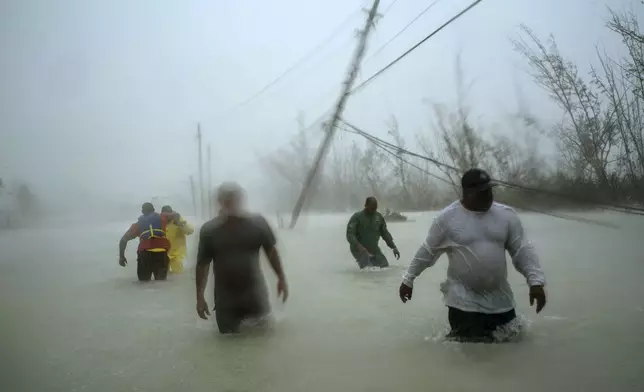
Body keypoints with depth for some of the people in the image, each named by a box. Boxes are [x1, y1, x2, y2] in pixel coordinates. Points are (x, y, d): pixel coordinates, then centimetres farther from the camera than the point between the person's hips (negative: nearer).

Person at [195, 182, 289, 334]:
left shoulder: (258, 223, -3)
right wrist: (200, 297, -2)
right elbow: (202, 264, -1)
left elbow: (271, 251, 7)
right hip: (225, 299, 0)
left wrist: (281, 278, 6)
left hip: (255, 295, 0)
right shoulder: (209, 230, -5)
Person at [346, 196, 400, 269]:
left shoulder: (379, 217, 5)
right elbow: (350, 234, -19)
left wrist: (393, 247, 7)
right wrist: (359, 246, -35)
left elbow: (385, 233, 15)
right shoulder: (357, 217, -11)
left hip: (374, 249, 6)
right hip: (359, 249, -6)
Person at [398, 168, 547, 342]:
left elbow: (522, 250, 0)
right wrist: (408, 279, 3)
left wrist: (536, 280, -12)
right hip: (463, 300, -4)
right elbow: (427, 251, 0)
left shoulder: (506, 215, -1)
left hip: (500, 300, 4)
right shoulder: (447, 217, -10)